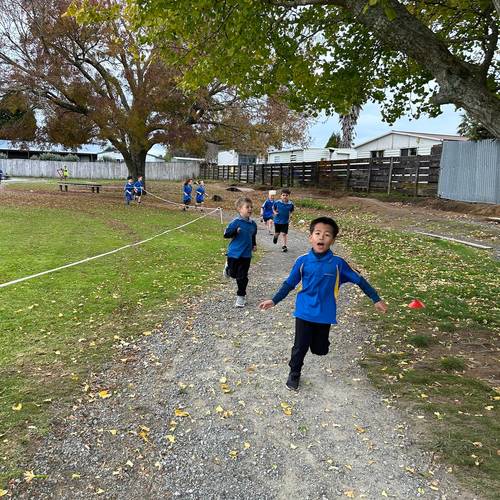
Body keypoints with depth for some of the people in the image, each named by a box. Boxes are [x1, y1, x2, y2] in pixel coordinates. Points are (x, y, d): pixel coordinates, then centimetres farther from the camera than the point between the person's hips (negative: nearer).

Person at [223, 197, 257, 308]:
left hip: (246, 255, 3)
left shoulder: (253, 224, 4)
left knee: (242, 277, 4)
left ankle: (241, 296, 16)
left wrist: (254, 245, 8)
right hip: (234, 253, -3)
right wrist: (235, 231, -27)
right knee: (233, 274, 11)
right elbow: (226, 234, -12)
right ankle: (228, 267, 46)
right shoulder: (236, 222, -13)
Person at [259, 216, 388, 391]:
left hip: (325, 314, 1)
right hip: (304, 313, 0)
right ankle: (294, 374, 30)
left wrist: (376, 299, 0)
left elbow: (359, 280, -2)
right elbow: (289, 283, 2)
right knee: (300, 347, 4)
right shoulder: (302, 261, -9)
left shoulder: (338, 263, -11)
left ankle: (319, 339, 50)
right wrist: (274, 300, 0)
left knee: (320, 349, 14)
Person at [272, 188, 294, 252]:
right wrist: (275, 212, -11)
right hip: (277, 220, 1)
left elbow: (291, 211, 9)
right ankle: (276, 237, 52)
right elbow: (273, 208, 5)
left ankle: (285, 246, 10)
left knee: (284, 234, -4)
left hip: (285, 221, -1)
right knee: (277, 233, 16)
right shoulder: (277, 203, -14)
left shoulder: (290, 204, -10)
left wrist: (289, 216, -3)